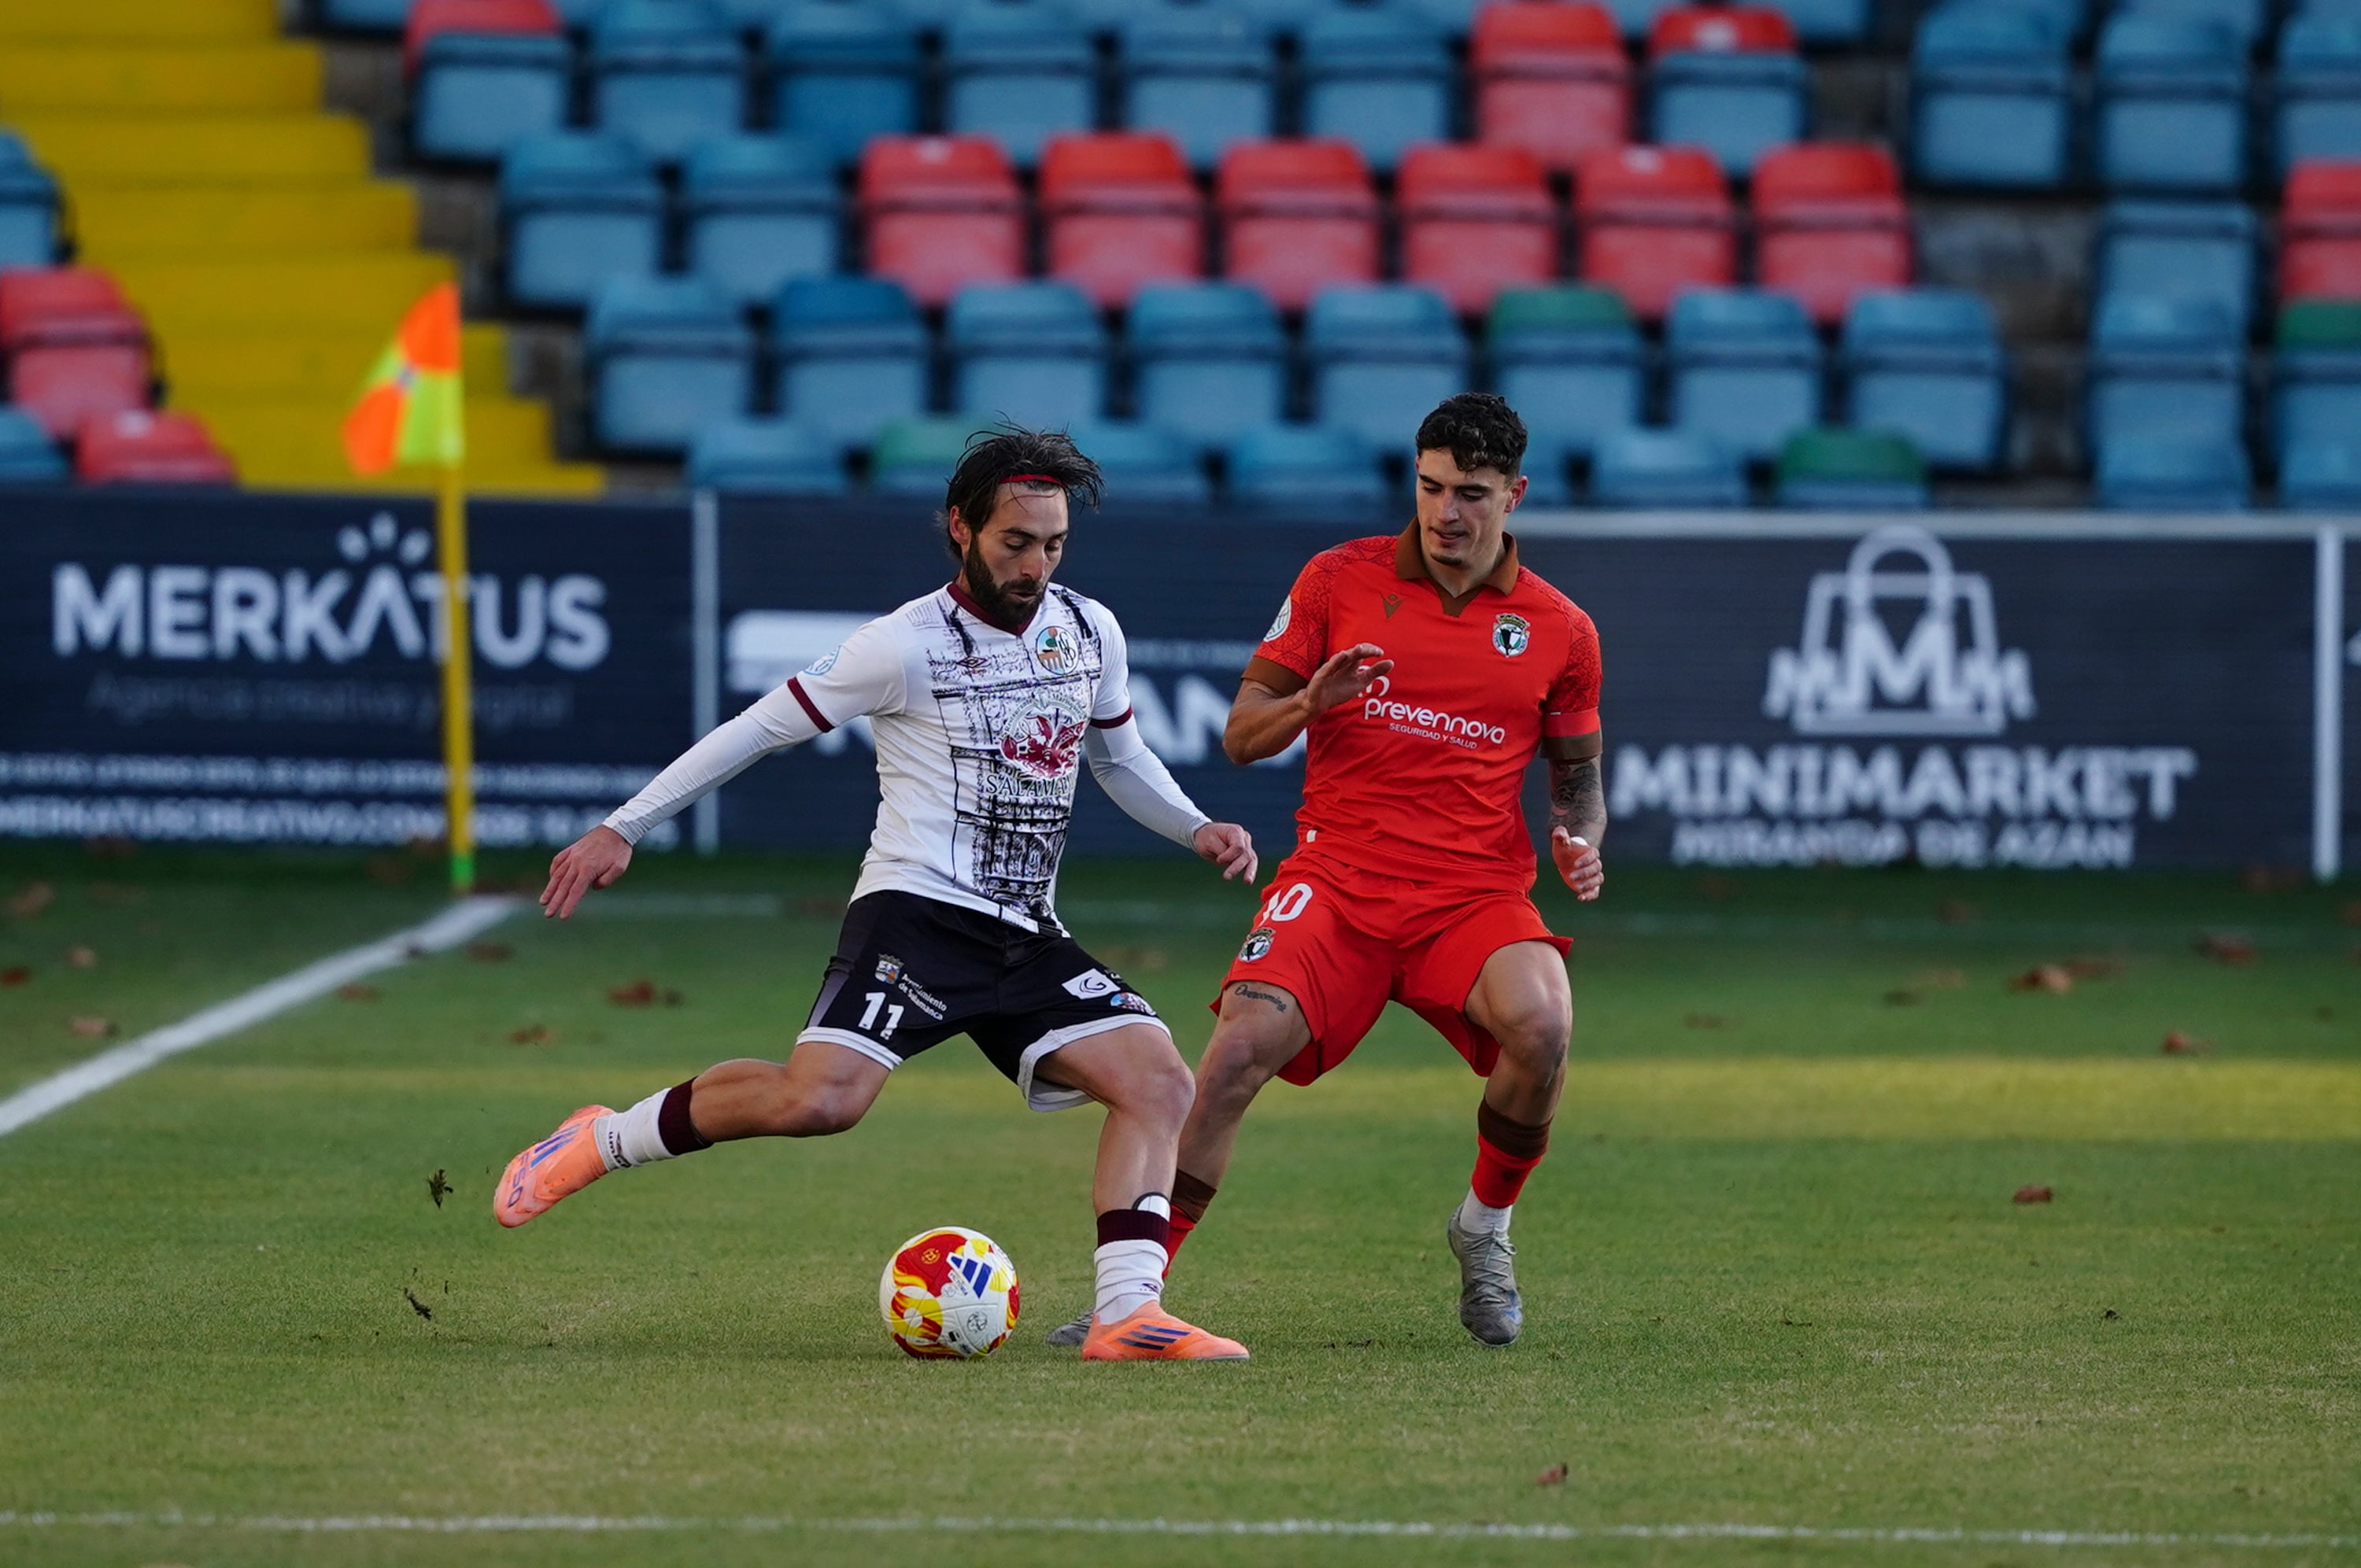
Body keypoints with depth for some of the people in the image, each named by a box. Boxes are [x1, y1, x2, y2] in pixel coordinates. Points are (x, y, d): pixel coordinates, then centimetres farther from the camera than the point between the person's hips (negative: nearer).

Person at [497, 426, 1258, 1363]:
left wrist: (1196, 829, 12)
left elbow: (1118, 758, 30)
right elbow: (765, 727, 0)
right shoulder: (909, 645, -6)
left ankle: (1126, 1318, -17)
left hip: (1026, 939, 6)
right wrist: (622, 829, 0)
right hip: (917, 911, -6)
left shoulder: (1091, 634, 12)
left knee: (1161, 1083, -13)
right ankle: (602, 1141, -6)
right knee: (818, 1100, -27)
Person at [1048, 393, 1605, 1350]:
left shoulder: (1559, 631, 7)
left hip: (1476, 893, 0)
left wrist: (1579, 843, -4)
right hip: (1338, 877, 0)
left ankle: (1485, 1227, -1)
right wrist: (1308, 704, -16)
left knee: (1540, 1027, -31)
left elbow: (1576, 776, 19)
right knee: (1243, 1042, -25)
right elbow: (1241, 735, 6)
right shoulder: (1339, 580, 4)